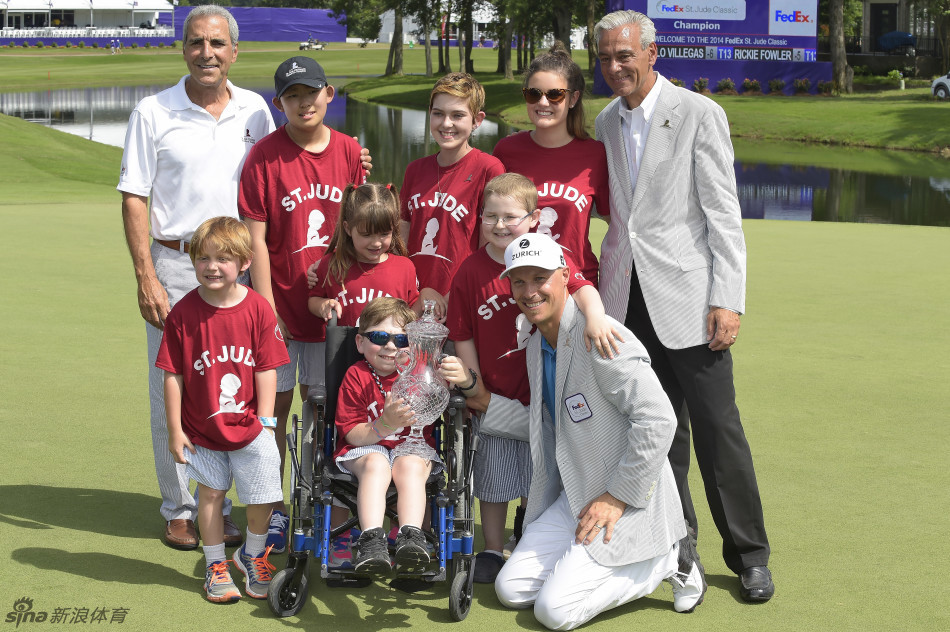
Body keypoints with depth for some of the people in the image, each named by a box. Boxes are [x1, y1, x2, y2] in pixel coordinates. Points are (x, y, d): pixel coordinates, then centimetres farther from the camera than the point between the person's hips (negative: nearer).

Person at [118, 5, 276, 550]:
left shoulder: (255, 111, 6)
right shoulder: (154, 113, -1)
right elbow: (134, 198, -3)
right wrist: (147, 278, -10)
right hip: (174, 265, -2)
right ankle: (179, 509, 13)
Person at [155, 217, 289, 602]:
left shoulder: (257, 308, -8)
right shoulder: (183, 312, -10)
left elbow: (266, 369, -5)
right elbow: (173, 374, -7)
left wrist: (265, 422, -7)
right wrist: (175, 429, -6)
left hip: (249, 427, 0)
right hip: (202, 429, 0)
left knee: (262, 498, 4)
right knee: (211, 493, 11)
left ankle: (253, 556, 30)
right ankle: (215, 565, 28)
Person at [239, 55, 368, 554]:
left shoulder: (349, 152, 2)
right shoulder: (264, 156, -8)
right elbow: (255, 239, -8)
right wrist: (267, 309, -11)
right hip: (281, 305, -3)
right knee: (276, 404, 4)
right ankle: (273, 512, 15)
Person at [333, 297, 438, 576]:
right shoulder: (356, 376, -2)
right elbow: (353, 435, -8)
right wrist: (385, 425, -27)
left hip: (412, 447, 1)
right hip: (365, 448, -1)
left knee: (410, 466, -31)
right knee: (376, 464, -34)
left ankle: (411, 536, -45)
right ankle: (371, 539, -46)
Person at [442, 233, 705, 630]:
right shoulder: (537, 344, 10)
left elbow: (658, 419, -25)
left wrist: (618, 497, -20)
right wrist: (472, 392, 5)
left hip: (628, 507, -9)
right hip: (573, 500, 9)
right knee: (510, 590, 4)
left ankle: (667, 561, 3)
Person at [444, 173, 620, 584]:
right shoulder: (471, 271, -6)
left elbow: (580, 287, -25)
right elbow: (463, 337, 0)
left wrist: (594, 315, -46)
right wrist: (474, 389, -2)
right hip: (496, 396, 0)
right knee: (494, 477, 11)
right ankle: (493, 551, 26)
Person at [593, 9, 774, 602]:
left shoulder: (699, 114, -5)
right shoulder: (607, 122, 12)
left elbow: (723, 213, -8)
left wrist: (727, 300, -14)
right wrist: (599, 292, 12)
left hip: (686, 296, -5)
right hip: (627, 297, 5)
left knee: (717, 426, -3)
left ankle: (749, 555, 9)